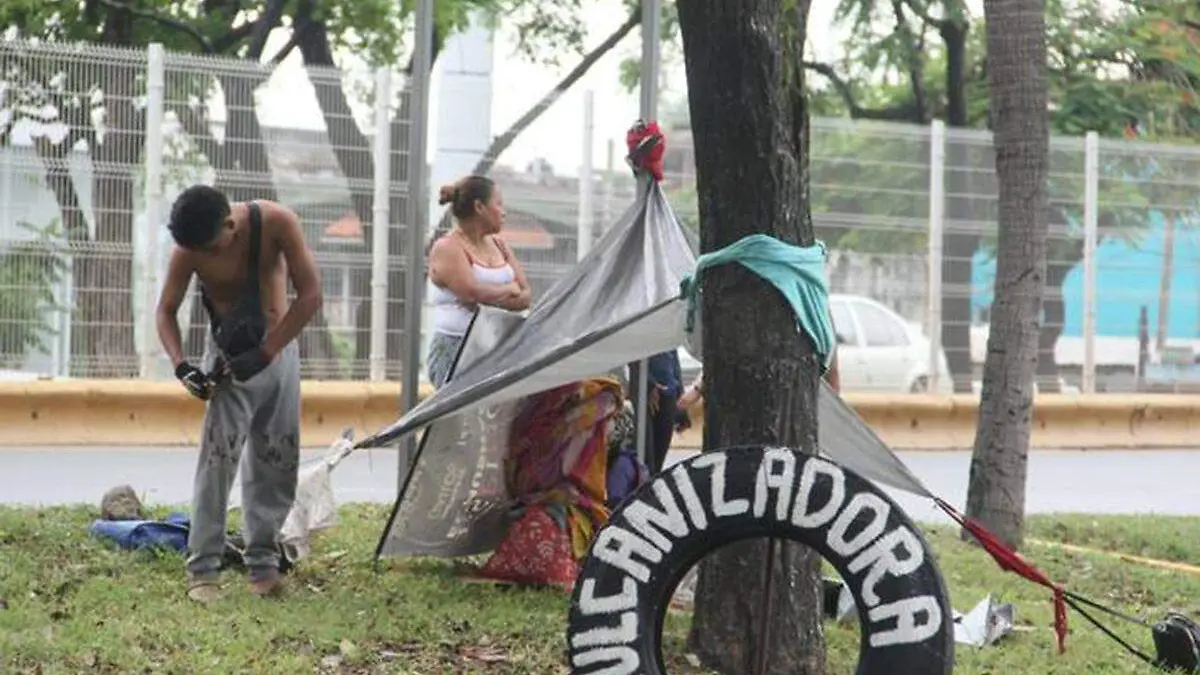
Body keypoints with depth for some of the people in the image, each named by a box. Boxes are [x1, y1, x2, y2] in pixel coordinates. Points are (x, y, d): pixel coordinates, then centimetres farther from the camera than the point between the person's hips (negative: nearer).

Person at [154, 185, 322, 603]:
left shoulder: (276, 223, -20)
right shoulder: (189, 250, -17)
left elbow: (310, 293, -17)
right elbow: (166, 310, -4)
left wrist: (266, 352, -22)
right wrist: (180, 364, -21)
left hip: (279, 348, 2)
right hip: (228, 354, -1)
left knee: (277, 461, 2)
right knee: (218, 454, -14)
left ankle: (263, 563, 12)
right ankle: (203, 569, -13)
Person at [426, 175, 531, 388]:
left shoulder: (498, 245, 19)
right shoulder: (447, 248, -3)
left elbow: (526, 296, 10)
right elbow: (474, 293, -17)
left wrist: (492, 296, -9)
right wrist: (509, 290, 2)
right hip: (455, 350, -6)